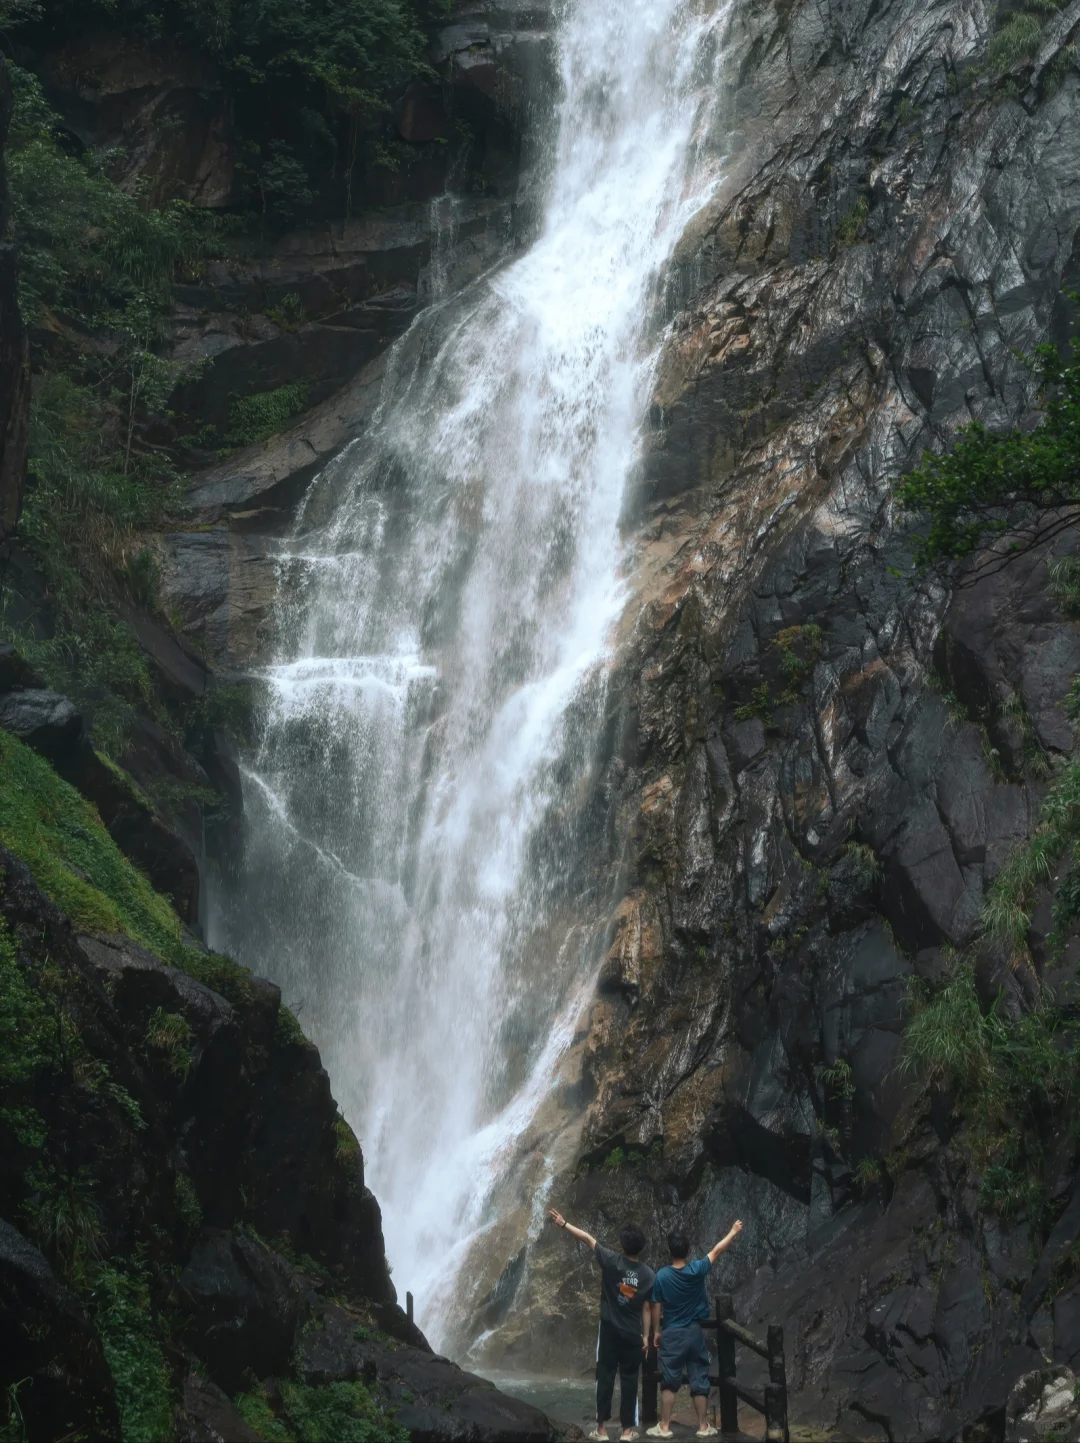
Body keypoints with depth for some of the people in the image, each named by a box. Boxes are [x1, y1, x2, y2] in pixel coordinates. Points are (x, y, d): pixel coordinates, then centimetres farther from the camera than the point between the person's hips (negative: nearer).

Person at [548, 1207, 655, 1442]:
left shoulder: (611, 1261, -11)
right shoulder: (649, 1275, -6)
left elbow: (588, 1238, -5)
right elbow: (647, 1308, -1)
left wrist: (564, 1224, 1)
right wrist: (646, 1336, 8)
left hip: (609, 1329, 0)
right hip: (633, 1334, 1)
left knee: (605, 1376, 5)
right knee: (629, 1379, 7)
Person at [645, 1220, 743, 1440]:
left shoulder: (661, 1276, -9)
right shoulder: (697, 1270, -10)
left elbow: (656, 1307, -3)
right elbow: (716, 1250, 3)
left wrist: (656, 1331, 10)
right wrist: (734, 1232, 16)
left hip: (671, 1334, -1)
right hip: (694, 1333, 1)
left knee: (669, 1382, 5)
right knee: (699, 1380, 8)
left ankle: (664, 1427, 5)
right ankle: (703, 1427, 12)